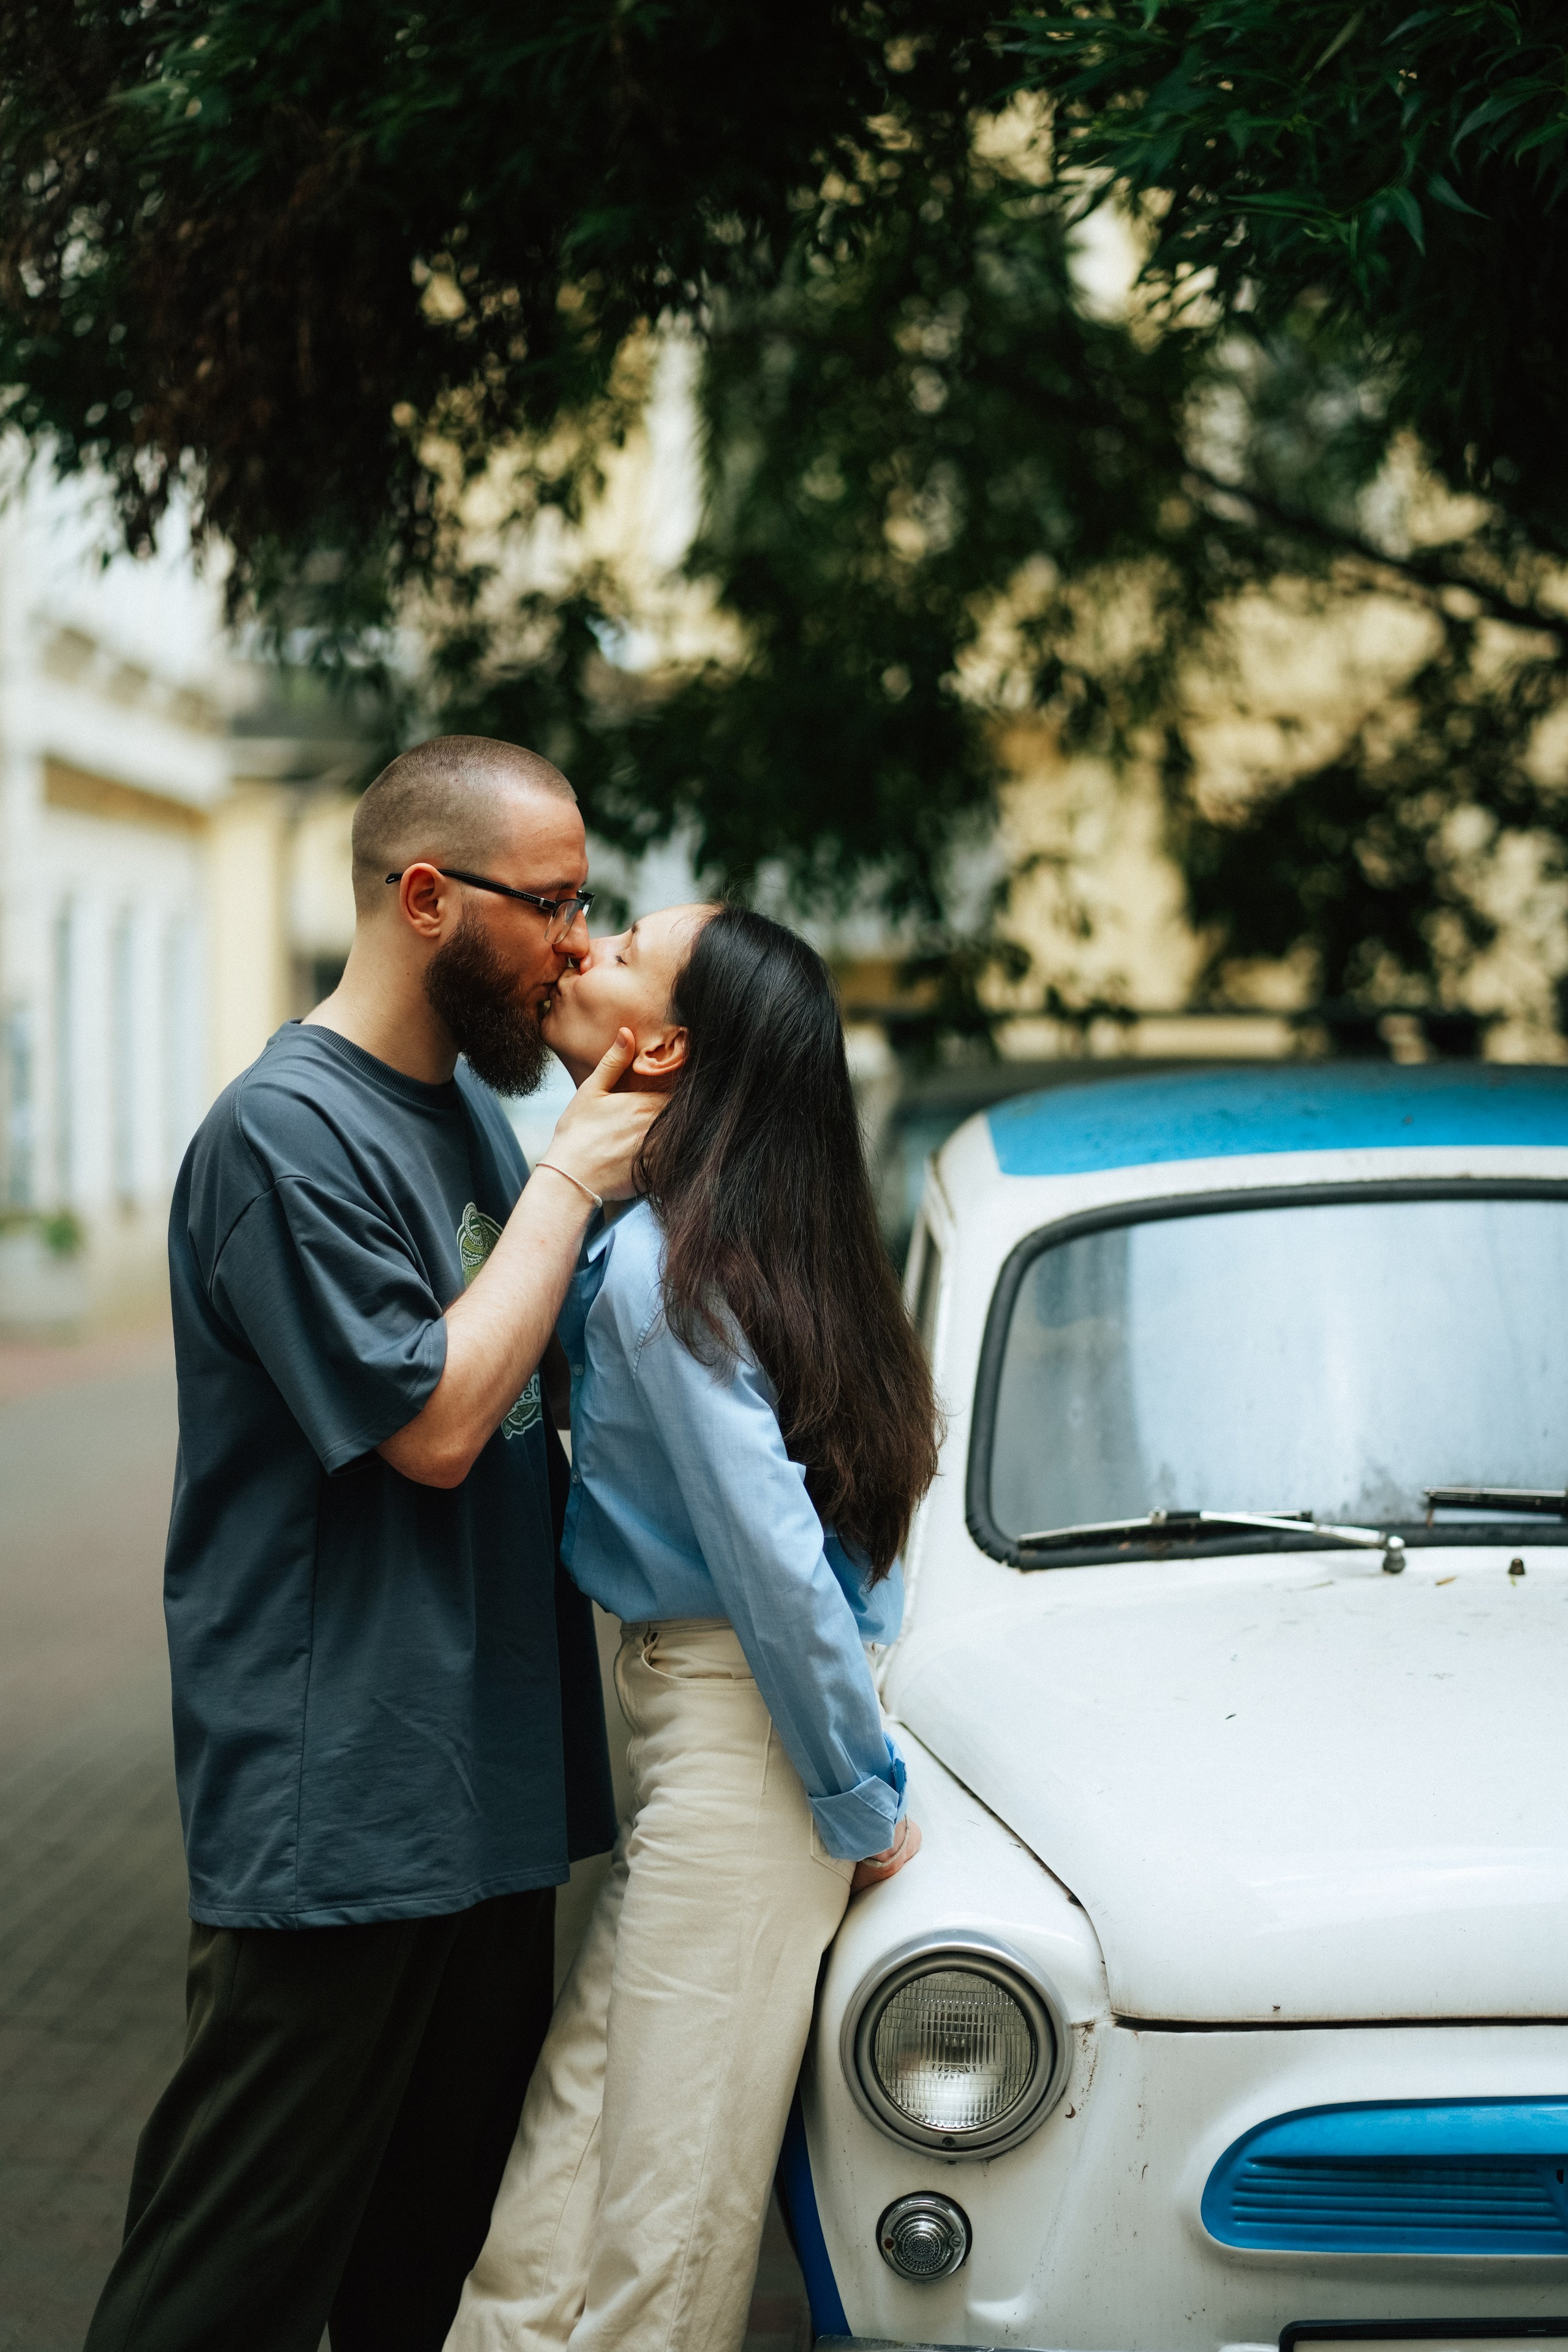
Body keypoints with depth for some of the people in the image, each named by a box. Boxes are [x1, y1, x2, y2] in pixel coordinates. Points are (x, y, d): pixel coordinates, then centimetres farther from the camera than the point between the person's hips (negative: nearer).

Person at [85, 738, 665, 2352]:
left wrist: (624, 1146, 5)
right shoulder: (287, 1133, -17)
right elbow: (436, 1421, -20)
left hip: (487, 1777, 9)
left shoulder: (471, 1098, 11)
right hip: (335, 1803, -9)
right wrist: (568, 1179, -13)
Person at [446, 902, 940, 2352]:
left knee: (663, 2192, 0)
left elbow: (774, 1556, -21)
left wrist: (865, 1809, -14)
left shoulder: (656, 1271, -19)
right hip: (713, 1716, 9)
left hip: (732, 1741, -9)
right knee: (579, 2119, 14)